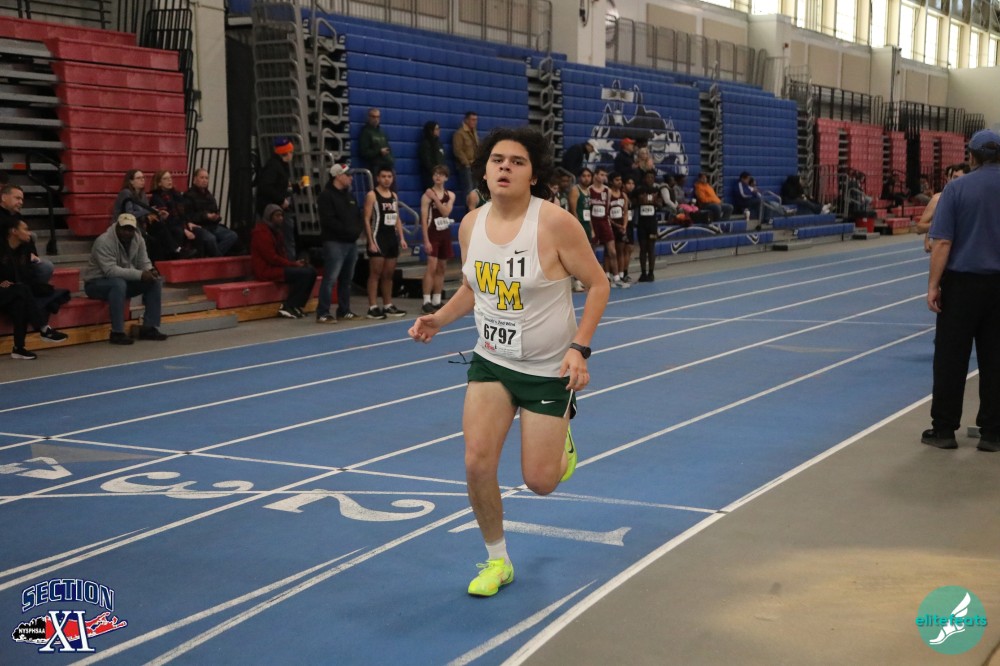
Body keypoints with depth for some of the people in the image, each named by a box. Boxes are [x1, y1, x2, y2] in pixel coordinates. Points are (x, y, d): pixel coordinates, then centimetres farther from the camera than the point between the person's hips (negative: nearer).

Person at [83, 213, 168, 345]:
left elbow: (144, 262, 0)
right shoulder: (104, 241, -26)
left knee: (155, 281, -10)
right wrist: (140, 275, -37)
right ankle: (117, 333, -33)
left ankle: (149, 328, -8)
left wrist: (150, 271, -25)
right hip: (97, 282, -7)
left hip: (124, 280, 7)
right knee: (119, 283, -39)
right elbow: (110, 270, -34)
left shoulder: (138, 240, -4)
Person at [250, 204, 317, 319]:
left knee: (311, 270, -3)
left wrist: (294, 262, -1)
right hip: (266, 270, -10)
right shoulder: (261, 232, -14)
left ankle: (296, 306, -4)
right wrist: (293, 264, -14)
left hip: (277, 266, 10)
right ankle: (287, 307, -15)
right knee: (305, 273, -21)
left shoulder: (276, 230, 16)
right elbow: (271, 258, -19)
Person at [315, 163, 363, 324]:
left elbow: (358, 216, 20)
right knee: (330, 278, -11)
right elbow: (329, 220, -16)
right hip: (335, 243, -8)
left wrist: (357, 230, 0)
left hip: (351, 242, 8)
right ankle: (322, 313, -11)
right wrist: (346, 230, -15)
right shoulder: (326, 195, -7)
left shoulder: (350, 195, 18)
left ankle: (344, 310, 19)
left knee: (347, 278, 11)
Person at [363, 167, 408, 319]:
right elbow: (367, 220, -11)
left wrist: (401, 238, 9)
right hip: (378, 238, -7)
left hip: (392, 238, 7)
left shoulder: (393, 195, 15)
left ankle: (388, 306, 17)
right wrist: (371, 241, -17)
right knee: (375, 273, -7)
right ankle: (373, 308, -7)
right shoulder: (372, 195, -6)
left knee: (389, 274, 10)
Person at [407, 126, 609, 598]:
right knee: (477, 463, -8)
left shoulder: (555, 223, -20)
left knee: (539, 482, 1)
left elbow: (598, 284, -12)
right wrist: (439, 319, -3)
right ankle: (497, 561, 16)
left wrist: (579, 348, -21)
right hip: (491, 361, 4)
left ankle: (561, 442, 40)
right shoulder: (471, 224, -3)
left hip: (549, 369, -4)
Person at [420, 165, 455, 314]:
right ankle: (426, 302, -13)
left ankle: (437, 301, 15)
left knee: (442, 268, 9)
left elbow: (446, 212, -9)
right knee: (432, 267, -14)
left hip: (445, 234, 6)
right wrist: (426, 240, -17)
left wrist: (435, 198, -18)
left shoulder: (450, 195, 8)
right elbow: (424, 219, -11)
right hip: (433, 234, -6)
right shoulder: (427, 195, -7)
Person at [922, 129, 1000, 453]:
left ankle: (944, 429, 9)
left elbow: (942, 243, -11)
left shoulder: (957, 188, -7)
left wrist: (933, 285, -8)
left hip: (962, 281, -3)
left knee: (950, 357, 5)